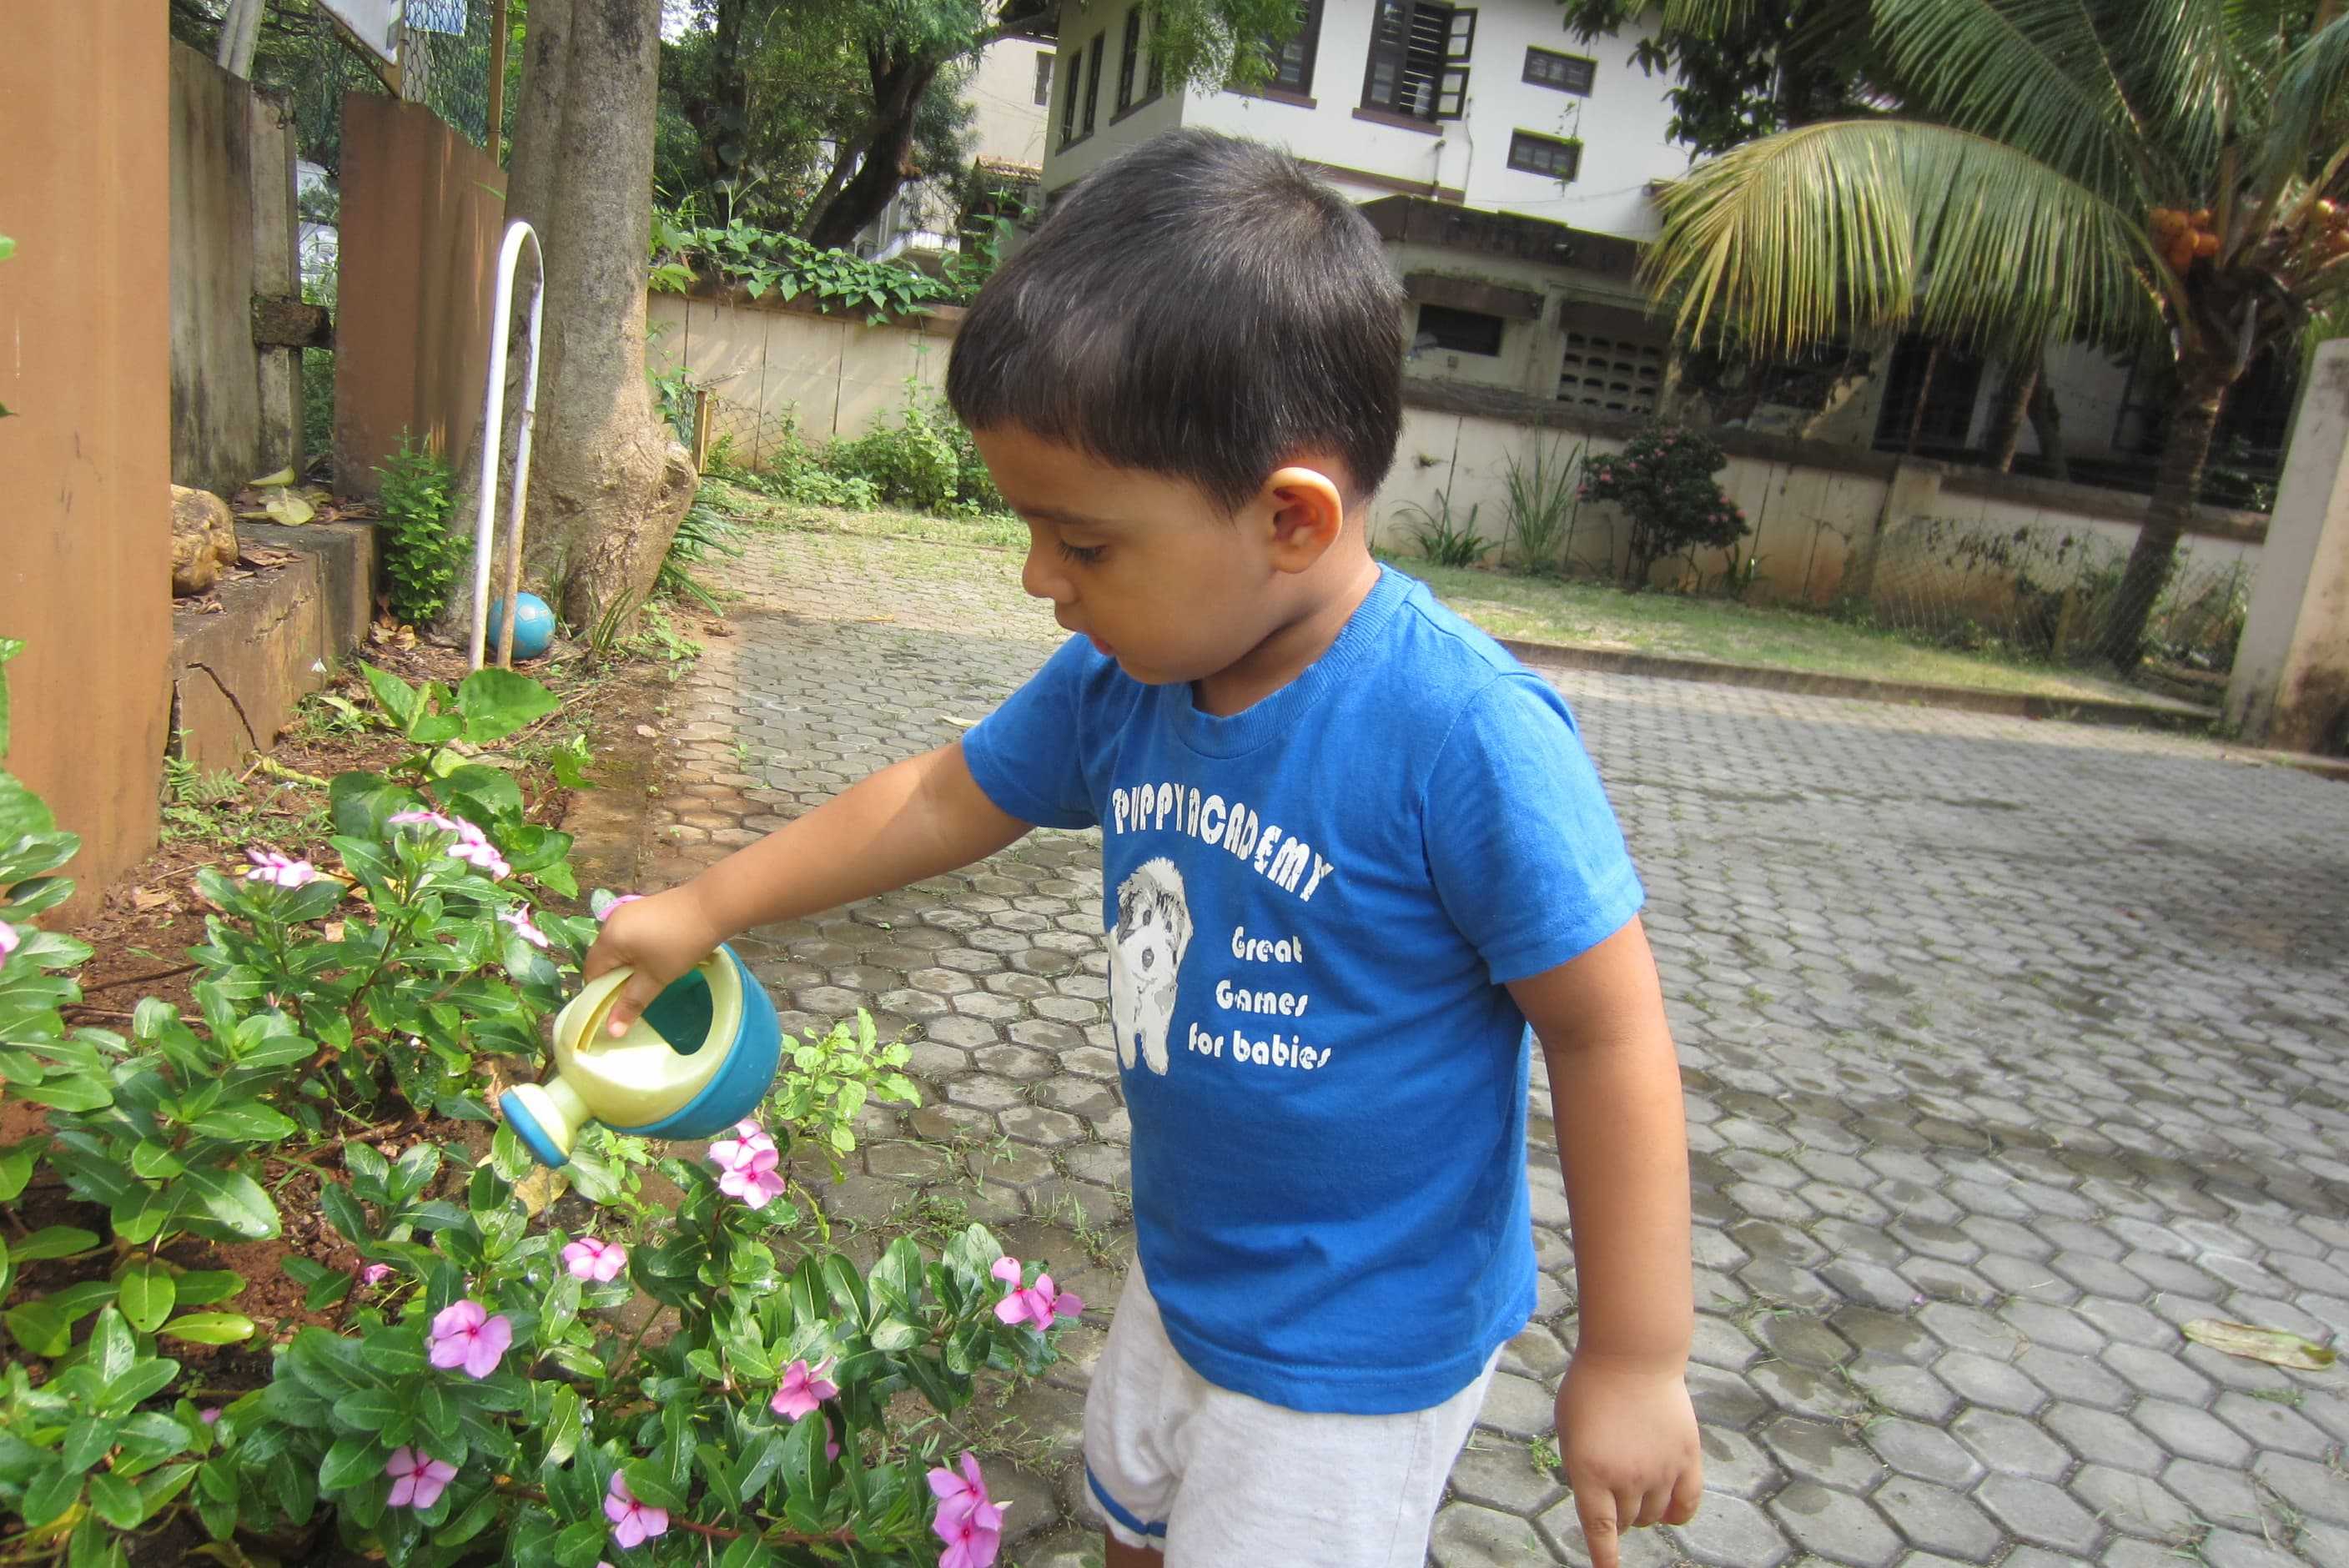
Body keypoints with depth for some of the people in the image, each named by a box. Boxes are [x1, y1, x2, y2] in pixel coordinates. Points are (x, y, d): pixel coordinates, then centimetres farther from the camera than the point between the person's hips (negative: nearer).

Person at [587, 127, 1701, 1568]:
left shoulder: (1464, 736, -32)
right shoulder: (1120, 682, -11)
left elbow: (1611, 1039, -24)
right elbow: (937, 802, 4)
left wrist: (1635, 1363, -15)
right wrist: (705, 908, 12)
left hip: (1364, 1355, -7)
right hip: (1181, 1284, 7)